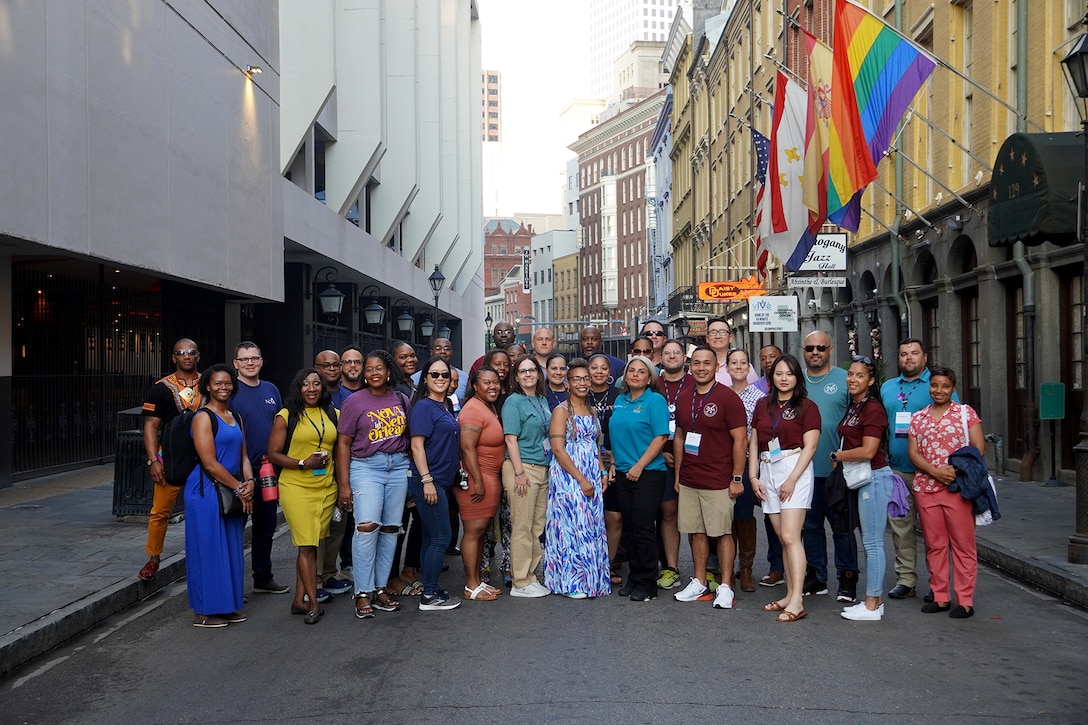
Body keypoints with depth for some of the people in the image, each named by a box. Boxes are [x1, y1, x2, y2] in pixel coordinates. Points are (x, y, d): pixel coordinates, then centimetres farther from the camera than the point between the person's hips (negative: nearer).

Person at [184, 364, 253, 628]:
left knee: (230, 548, 12)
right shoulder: (203, 418, -10)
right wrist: (239, 488, -13)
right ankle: (204, 611, 9)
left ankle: (227, 606, 23)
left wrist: (249, 482, -5)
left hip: (232, 492, 8)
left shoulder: (235, 417, 14)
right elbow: (210, 463, -16)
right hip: (207, 490, -8)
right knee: (209, 548, -1)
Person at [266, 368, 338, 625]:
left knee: (312, 545, 7)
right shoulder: (286, 416, 0)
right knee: (307, 544, -7)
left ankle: (300, 599, 15)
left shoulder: (333, 415, 12)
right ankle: (313, 603, -1)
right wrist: (303, 464, -15)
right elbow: (273, 454, -2)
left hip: (326, 488, 4)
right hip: (296, 487, -4)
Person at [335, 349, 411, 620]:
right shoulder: (355, 402, 0)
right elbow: (343, 443, -2)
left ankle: (380, 589, 13)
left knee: (391, 528, 4)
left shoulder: (401, 400, 10)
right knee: (367, 526, -15)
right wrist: (344, 484, -7)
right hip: (365, 467, -4)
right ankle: (363, 593, -7)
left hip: (398, 466, 4)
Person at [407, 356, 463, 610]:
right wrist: (426, 480, -21)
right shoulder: (423, 406, -11)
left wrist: (458, 469, 18)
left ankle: (430, 590, 19)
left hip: (443, 481, 9)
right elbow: (417, 445, -16)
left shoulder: (446, 406, 15)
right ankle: (429, 596, 0)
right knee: (440, 538, -7)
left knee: (432, 538, 12)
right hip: (428, 481, -9)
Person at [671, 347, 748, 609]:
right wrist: (677, 474, 14)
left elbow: (740, 439, -10)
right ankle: (699, 582, 22)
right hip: (688, 480, 6)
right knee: (696, 531, 11)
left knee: (723, 533, 1)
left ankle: (725, 586, 8)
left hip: (718, 481, -5)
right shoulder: (683, 398, 9)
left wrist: (737, 477, -12)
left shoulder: (728, 397, -9)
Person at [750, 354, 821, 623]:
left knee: (790, 537, -13)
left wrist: (792, 479, -15)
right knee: (782, 538, 8)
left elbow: (809, 446, -7)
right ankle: (790, 595, 13)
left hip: (795, 469, -5)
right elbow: (754, 443, 15)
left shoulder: (806, 407, -1)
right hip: (767, 472, 5)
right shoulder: (763, 406, 15)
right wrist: (753, 476, 4)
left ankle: (797, 602, -14)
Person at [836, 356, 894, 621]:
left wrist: (837, 455, -9)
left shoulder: (873, 408, -15)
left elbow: (868, 451, -21)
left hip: (874, 477, -10)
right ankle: (874, 599, 21)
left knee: (873, 543, -3)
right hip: (860, 478, 10)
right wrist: (840, 457, 3)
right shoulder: (854, 406, 13)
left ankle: (872, 605, 3)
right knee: (869, 542, 13)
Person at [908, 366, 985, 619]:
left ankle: (965, 600, 4)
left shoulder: (966, 412, 4)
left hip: (958, 488, -3)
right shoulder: (917, 418, 12)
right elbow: (913, 453, 6)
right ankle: (940, 597, 16)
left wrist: (958, 470, -16)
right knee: (934, 545, 8)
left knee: (963, 544, -1)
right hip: (926, 488, 3)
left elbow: (979, 447, -2)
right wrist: (935, 471, -11)